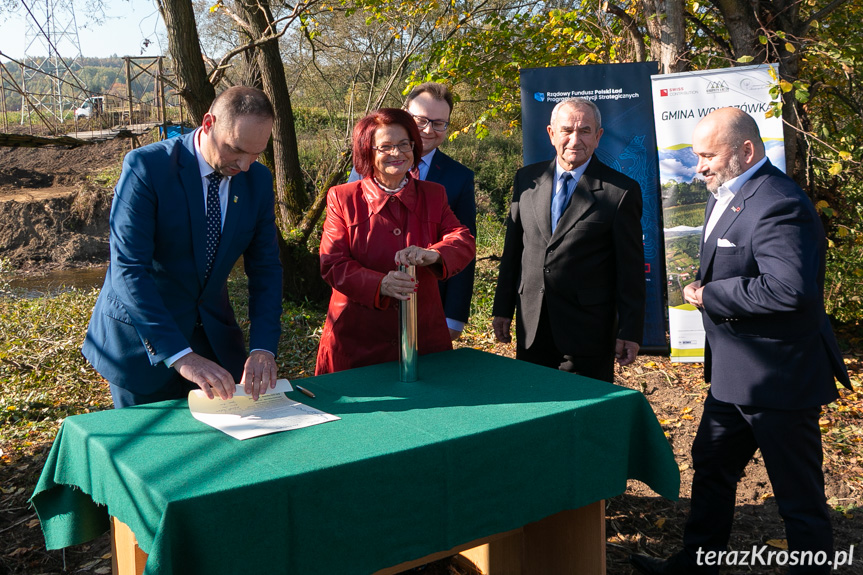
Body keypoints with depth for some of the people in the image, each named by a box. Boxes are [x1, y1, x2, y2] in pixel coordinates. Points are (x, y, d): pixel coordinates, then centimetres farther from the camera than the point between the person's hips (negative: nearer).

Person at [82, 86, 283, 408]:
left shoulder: (258, 180, -3)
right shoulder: (146, 167, -19)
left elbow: (265, 268, -3)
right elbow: (128, 271, -26)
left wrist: (263, 348, -19)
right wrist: (180, 355, -35)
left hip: (215, 336, 4)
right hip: (142, 342, -4)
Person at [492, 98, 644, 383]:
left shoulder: (622, 191, -5)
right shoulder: (527, 179, 7)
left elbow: (631, 269, -5)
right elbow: (513, 248, 11)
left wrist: (630, 332, -6)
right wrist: (502, 309, 10)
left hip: (587, 333, -4)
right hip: (531, 327, 4)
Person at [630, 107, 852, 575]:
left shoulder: (779, 205, -22)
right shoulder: (725, 197, 11)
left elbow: (789, 288, -33)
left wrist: (709, 295, -22)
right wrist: (706, 289, 4)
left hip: (778, 378, -11)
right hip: (734, 374, 11)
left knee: (799, 493, 6)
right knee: (711, 469, 21)